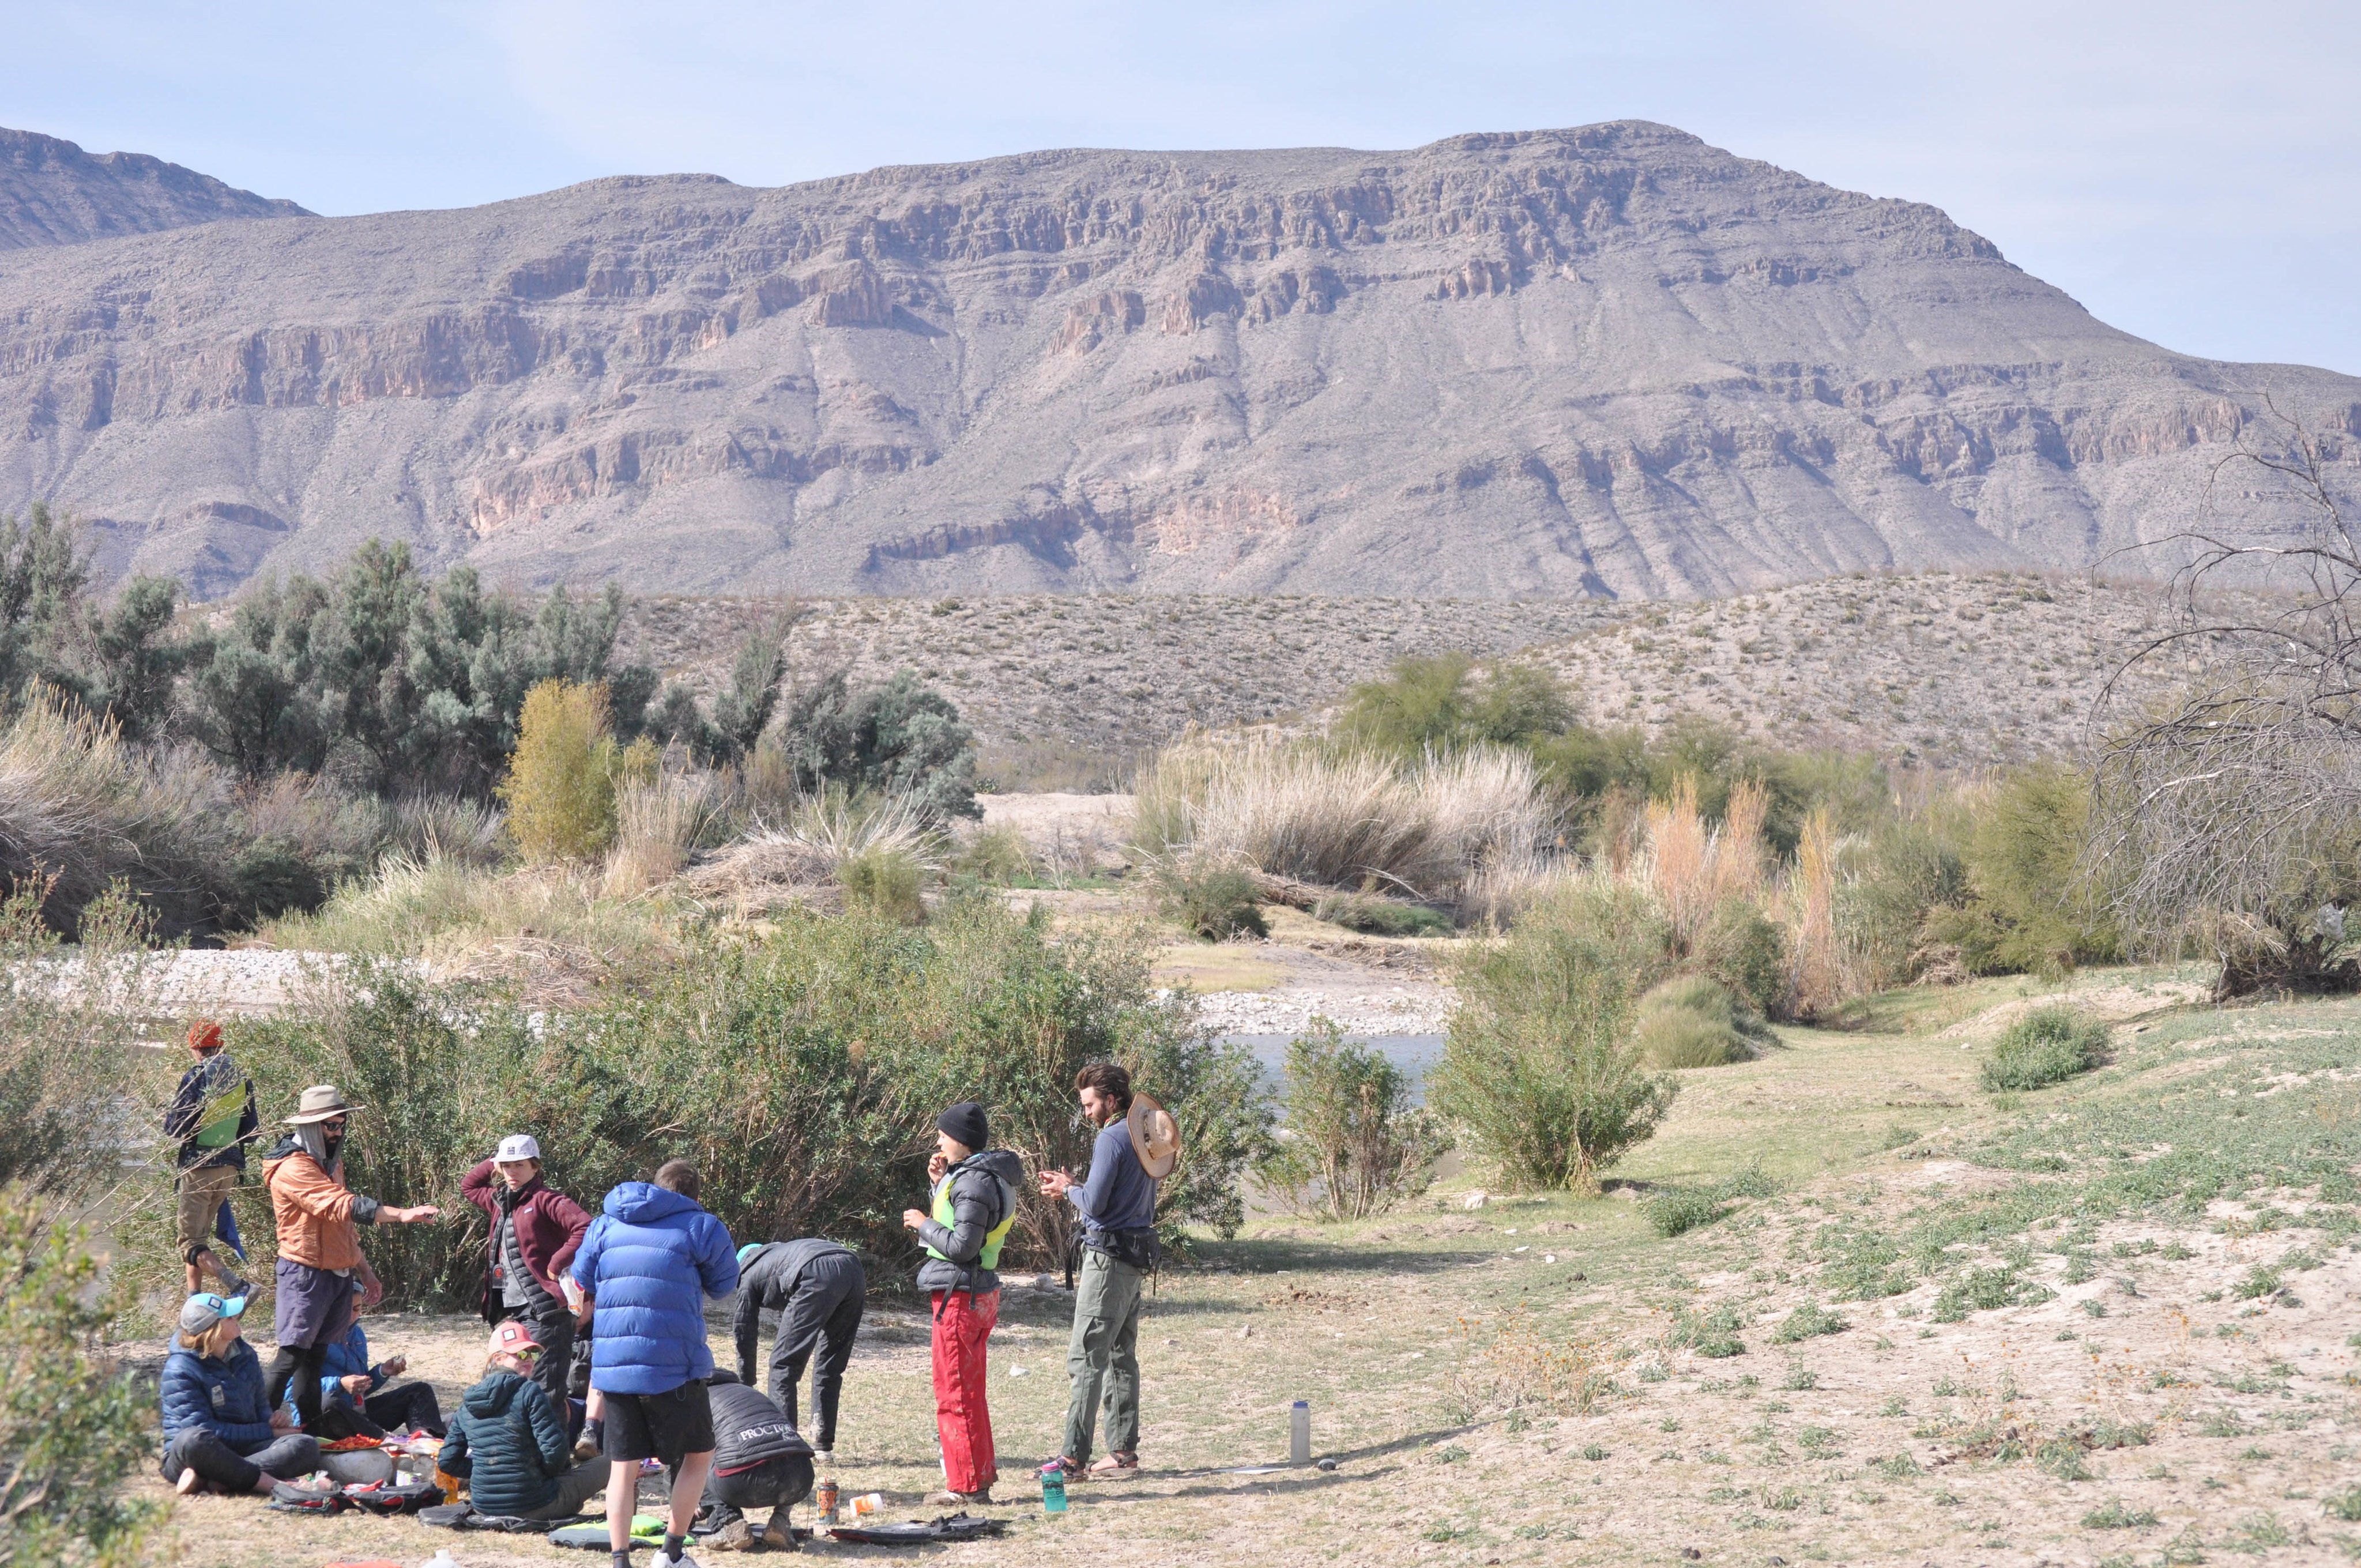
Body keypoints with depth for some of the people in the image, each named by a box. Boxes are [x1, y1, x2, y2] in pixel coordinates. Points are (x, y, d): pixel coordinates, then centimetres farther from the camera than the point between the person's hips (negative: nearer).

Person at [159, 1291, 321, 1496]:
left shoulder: (245, 1356, 10)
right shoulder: (180, 1369, -11)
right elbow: (201, 1429, -17)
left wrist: (273, 1419, -5)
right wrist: (269, 1431, -16)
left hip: (241, 1451, 6)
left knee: (306, 1447, -23)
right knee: (193, 1440, -43)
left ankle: (209, 1479, -36)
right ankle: (270, 1483, -35)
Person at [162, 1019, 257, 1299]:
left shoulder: (195, 1078, -11)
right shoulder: (242, 1081, 6)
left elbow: (174, 1127, -11)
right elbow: (252, 1132, 9)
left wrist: (169, 1113, 11)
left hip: (198, 1165, -6)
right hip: (231, 1166, 6)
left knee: (190, 1240, -5)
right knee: (199, 1234, 20)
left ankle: (237, 1286, -24)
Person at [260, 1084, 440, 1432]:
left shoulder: (331, 1162, 15)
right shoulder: (293, 1168, -17)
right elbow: (344, 1206, -28)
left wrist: (364, 1271, 23)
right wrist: (402, 1215, -35)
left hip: (339, 1274, 8)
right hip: (306, 1273, -8)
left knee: (316, 1357, 11)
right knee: (292, 1354, -10)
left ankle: (311, 1429, 13)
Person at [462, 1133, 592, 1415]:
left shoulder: (545, 1200, -9)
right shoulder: (500, 1201, 16)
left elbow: (585, 1228, -23)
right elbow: (468, 1186, 36)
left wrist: (557, 1264, -19)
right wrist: (493, 1164, 19)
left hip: (545, 1310, -9)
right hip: (510, 1312, 9)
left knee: (544, 1394, -14)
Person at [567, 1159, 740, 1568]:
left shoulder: (604, 1224, 14)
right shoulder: (700, 1226, 1)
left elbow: (579, 1291, 15)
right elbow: (724, 1285, 11)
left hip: (612, 1366, 4)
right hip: (675, 1365, -4)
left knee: (624, 1467, 10)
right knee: (700, 1454, 15)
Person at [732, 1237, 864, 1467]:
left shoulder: (749, 1276, 27)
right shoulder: (777, 1253, 44)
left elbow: (745, 1336, 29)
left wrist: (745, 1387, 38)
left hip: (818, 1276, -6)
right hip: (854, 1269, 7)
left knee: (783, 1364, 5)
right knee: (830, 1366, 19)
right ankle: (824, 1446, 20)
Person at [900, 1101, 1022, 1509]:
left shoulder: (974, 1181, -18)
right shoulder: (985, 1176, 14)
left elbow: (961, 1246, -23)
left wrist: (923, 1223, -9)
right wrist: (941, 1184, 11)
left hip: (960, 1296, -11)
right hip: (981, 1292, 11)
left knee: (954, 1394, -5)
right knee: (970, 1392, 17)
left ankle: (966, 1486, -2)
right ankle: (980, 1477, 23)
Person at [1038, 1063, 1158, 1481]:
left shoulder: (1112, 1139, -15)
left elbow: (1095, 1204, -18)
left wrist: (1069, 1189, 2)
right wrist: (1072, 1187, 15)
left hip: (1108, 1257, -10)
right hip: (1137, 1258, 10)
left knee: (1085, 1359, -9)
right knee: (1122, 1357, 13)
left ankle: (1074, 1456, -11)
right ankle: (1124, 1450, 14)